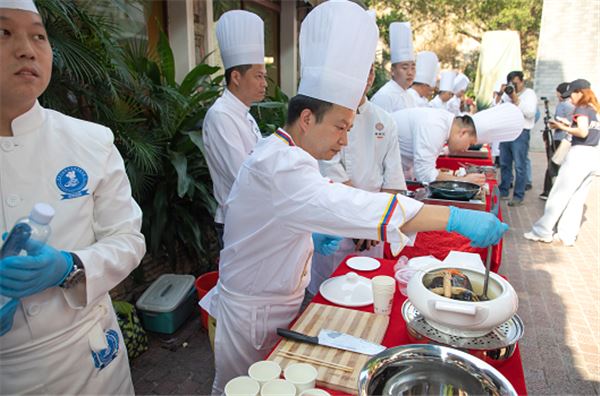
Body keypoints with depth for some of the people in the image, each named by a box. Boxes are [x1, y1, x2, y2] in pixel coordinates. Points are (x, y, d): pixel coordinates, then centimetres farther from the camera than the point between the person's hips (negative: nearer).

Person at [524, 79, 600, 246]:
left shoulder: (582, 108, -7)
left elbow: (583, 132, -20)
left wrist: (563, 127, -8)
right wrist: (570, 125, 10)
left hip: (579, 155, -8)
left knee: (559, 195, -2)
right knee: (577, 199, 10)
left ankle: (542, 232, 4)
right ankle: (568, 235, 13)